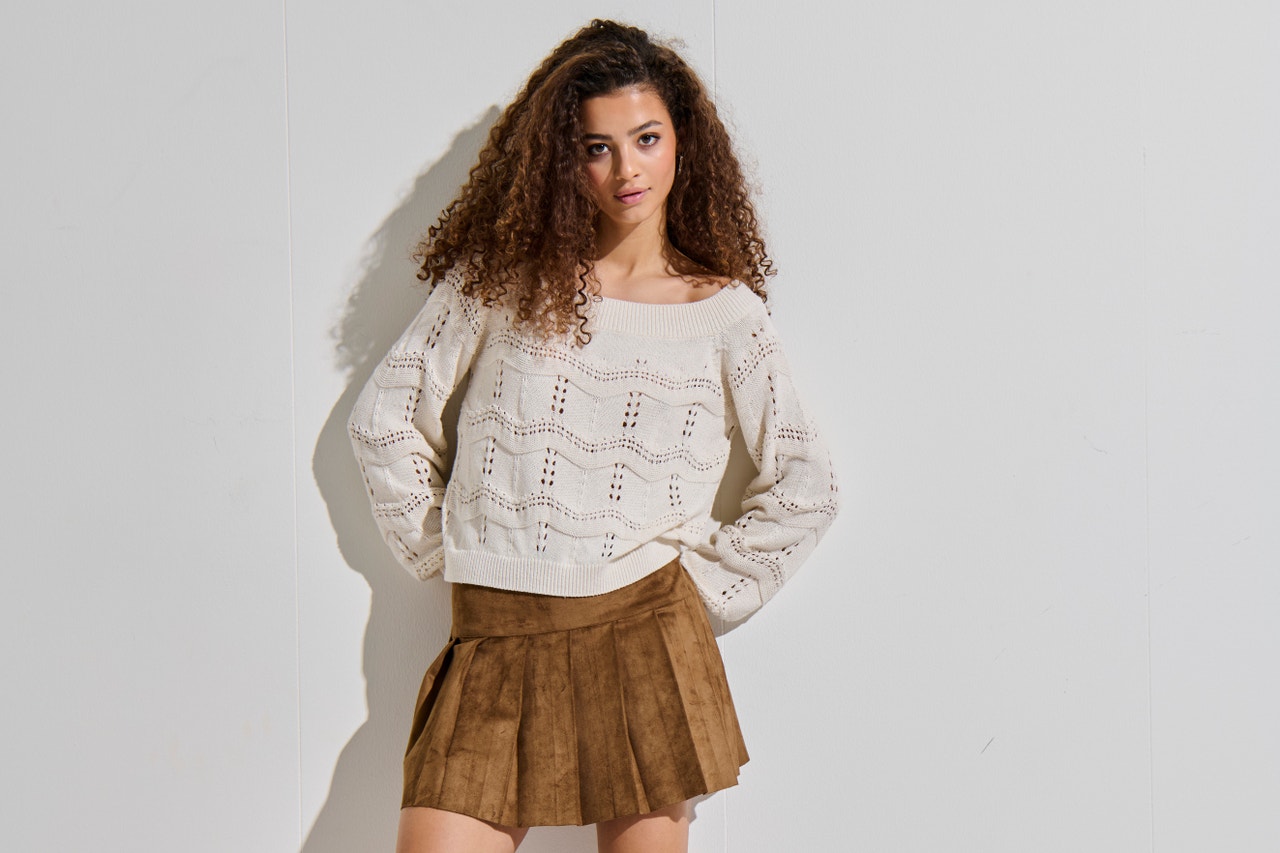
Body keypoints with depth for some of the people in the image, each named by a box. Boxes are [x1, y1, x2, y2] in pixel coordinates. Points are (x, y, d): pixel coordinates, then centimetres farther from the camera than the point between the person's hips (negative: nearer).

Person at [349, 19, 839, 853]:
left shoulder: (725, 313, 4)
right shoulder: (501, 275, 4)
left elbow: (807, 485, 8)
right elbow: (387, 417, 9)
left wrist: (706, 586, 4)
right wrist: (444, 552, 7)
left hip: (642, 638, 0)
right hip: (495, 643, 1)